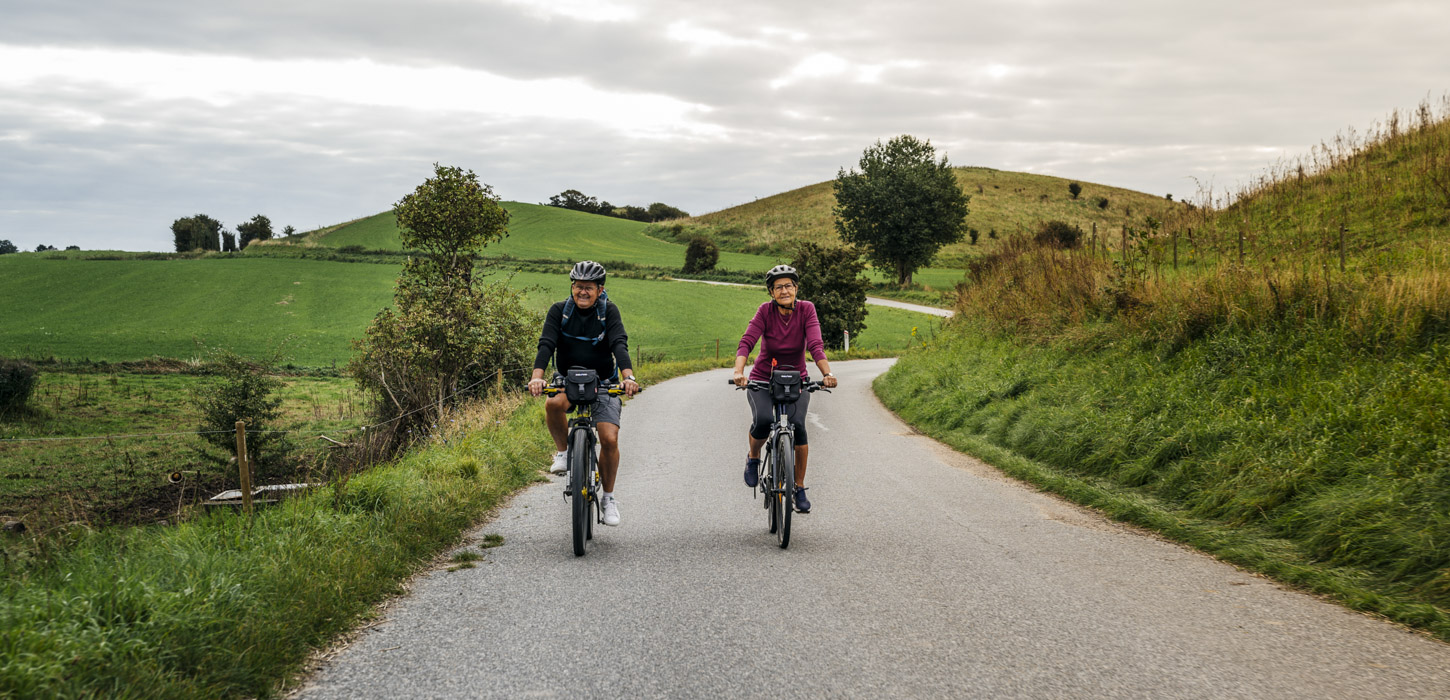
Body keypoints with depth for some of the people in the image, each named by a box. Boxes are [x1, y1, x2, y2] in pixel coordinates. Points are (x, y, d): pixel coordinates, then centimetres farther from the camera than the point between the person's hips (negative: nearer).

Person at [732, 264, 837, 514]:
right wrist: (738, 372, -42)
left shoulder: (806, 310, -12)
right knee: (763, 421, -29)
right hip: (763, 380, -1)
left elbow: (816, 345, -23)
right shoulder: (765, 311, -13)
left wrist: (827, 373, -40)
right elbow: (746, 343, -25)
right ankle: (753, 458, 5)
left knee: (797, 425, -23)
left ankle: (799, 488, -7)